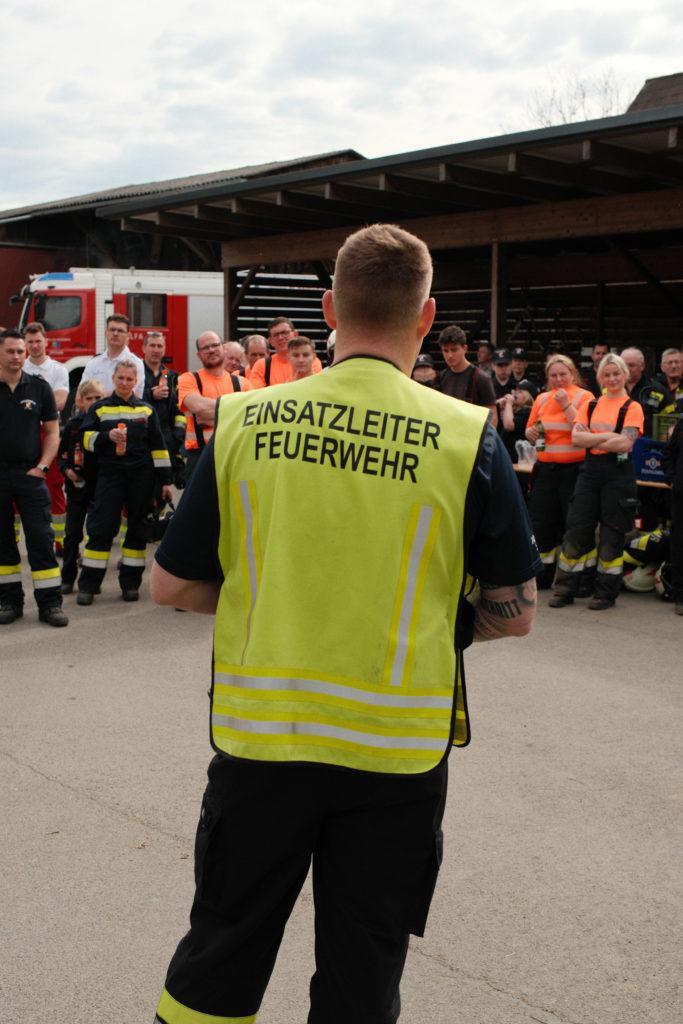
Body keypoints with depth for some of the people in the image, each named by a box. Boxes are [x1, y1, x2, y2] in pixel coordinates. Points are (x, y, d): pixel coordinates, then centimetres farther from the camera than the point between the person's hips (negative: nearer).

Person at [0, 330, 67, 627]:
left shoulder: (39, 387, 5)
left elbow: (52, 432, 7)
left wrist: (42, 467, -4)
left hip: (29, 474, 0)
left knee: (41, 538, -3)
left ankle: (49, 603, 0)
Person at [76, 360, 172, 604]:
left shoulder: (146, 409, 10)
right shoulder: (99, 408, 8)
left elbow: (158, 446, 9)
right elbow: (87, 439, 2)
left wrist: (165, 480, 5)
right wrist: (108, 436, -17)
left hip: (141, 475, 1)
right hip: (109, 474, -1)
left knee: (137, 528, 4)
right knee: (101, 529, -4)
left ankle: (130, 583, 13)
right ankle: (88, 585, 2)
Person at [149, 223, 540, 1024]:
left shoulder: (244, 422, -6)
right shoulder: (468, 438, -10)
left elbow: (170, 586, 0)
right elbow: (514, 614, -3)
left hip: (259, 732, 1)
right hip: (396, 748, -1)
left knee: (218, 959, 22)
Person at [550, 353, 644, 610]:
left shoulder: (632, 407, -1)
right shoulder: (590, 405, 12)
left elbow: (625, 443, -14)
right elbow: (575, 437, -2)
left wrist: (591, 439, -7)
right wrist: (609, 436, -10)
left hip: (618, 473, -4)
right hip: (590, 470, 4)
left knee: (612, 534, 1)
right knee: (576, 529, 2)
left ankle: (606, 592, 13)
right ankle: (565, 588, 11)